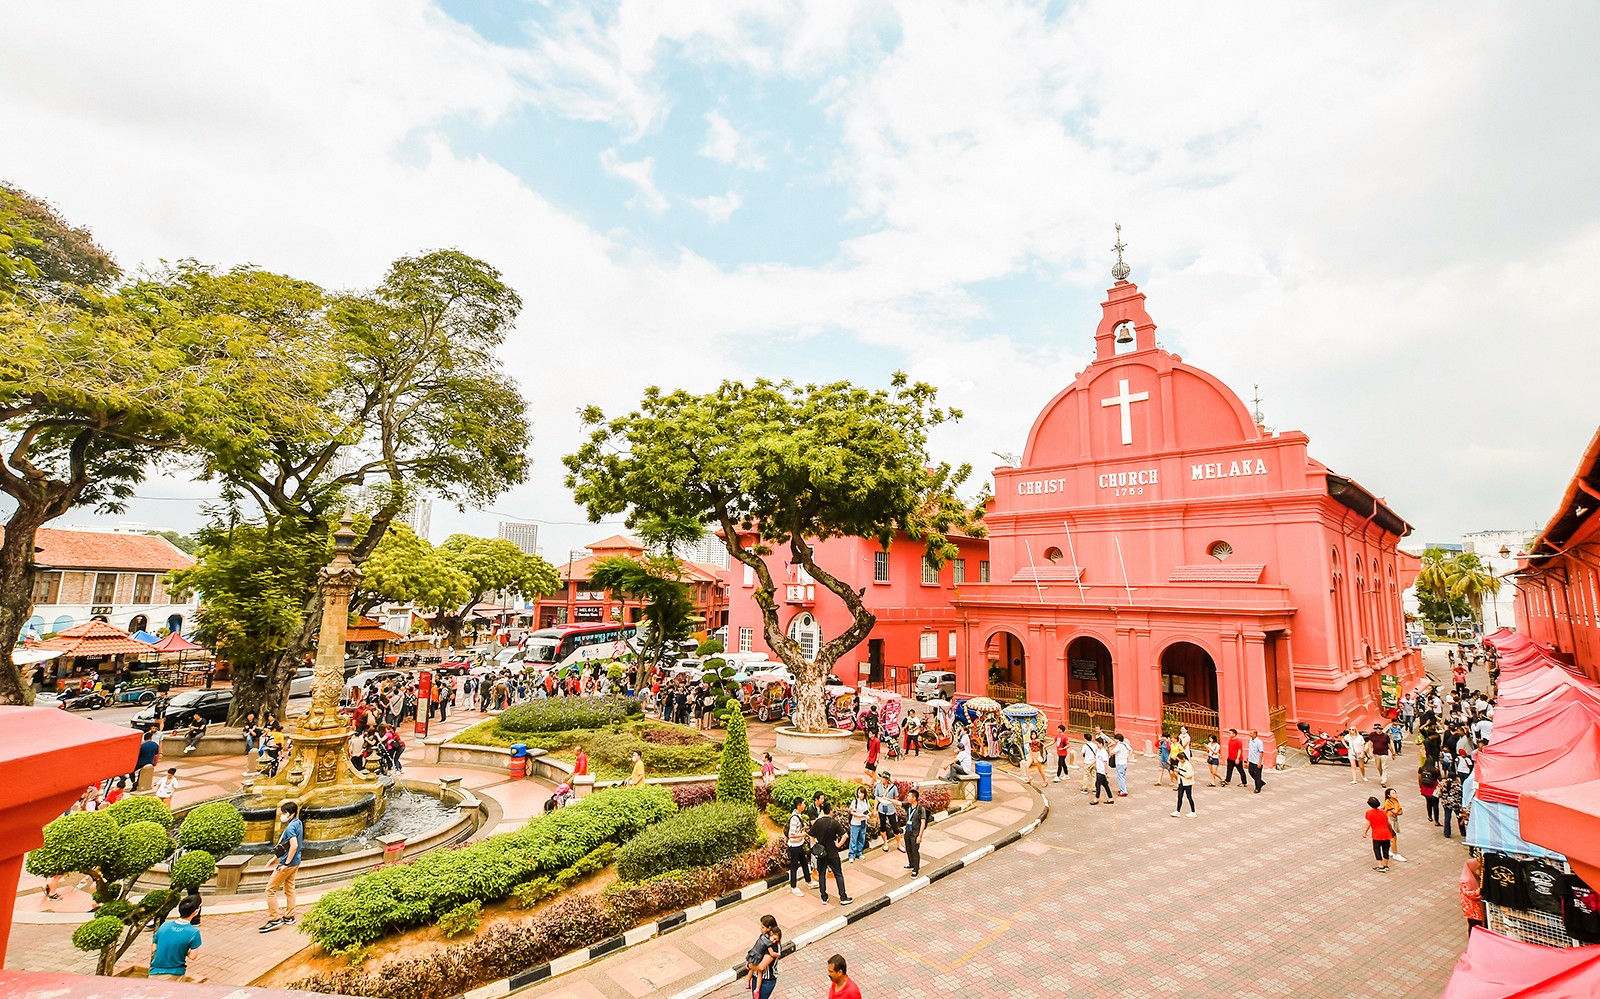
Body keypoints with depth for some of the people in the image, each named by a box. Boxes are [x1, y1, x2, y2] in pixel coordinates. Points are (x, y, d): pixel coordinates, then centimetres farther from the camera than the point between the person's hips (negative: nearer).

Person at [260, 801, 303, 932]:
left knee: (270, 889, 1)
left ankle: (273, 919, 5)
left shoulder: (290, 827, -21)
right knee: (289, 889, 17)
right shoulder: (298, 823, 9)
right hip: (295, 862, 9)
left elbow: (294, 846, -30)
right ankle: (289, 917, 25)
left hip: (288, 864, -9)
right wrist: (276, 857, 21)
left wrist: (286, 863, -24)